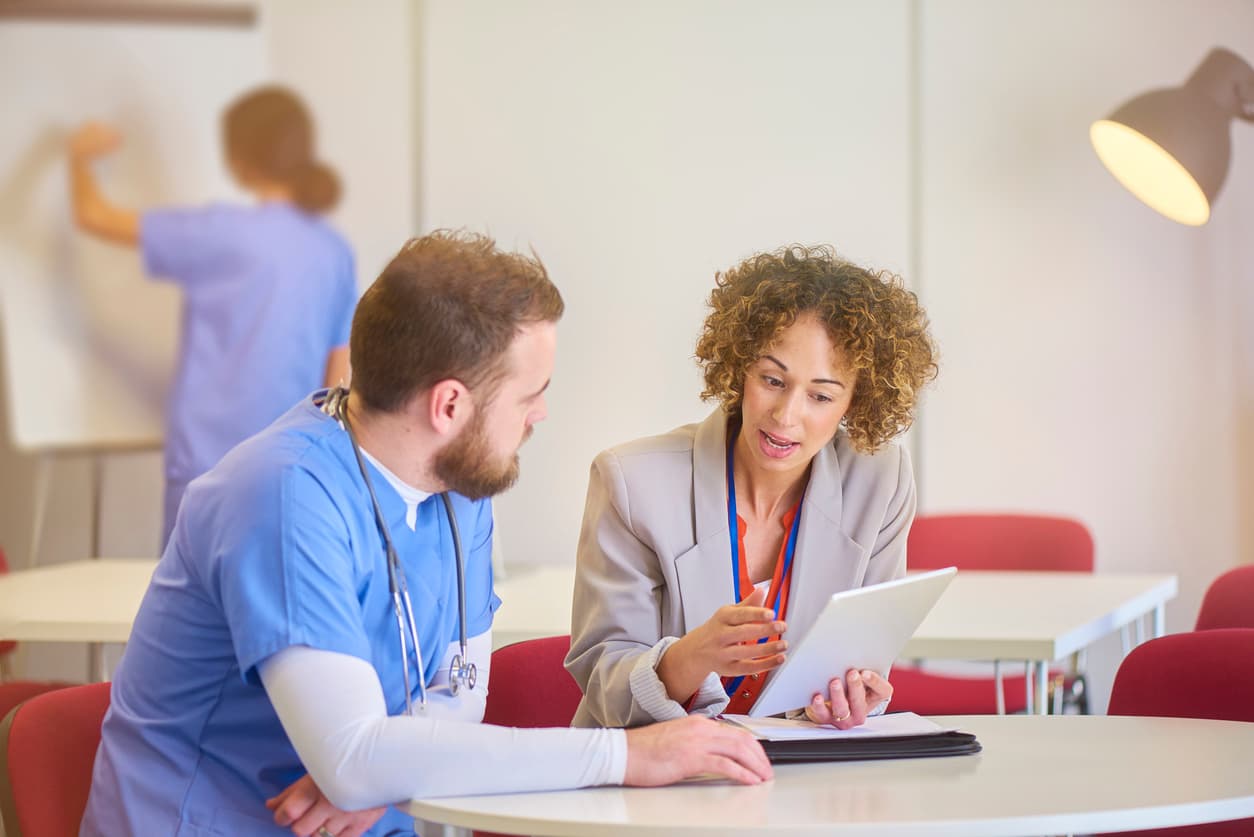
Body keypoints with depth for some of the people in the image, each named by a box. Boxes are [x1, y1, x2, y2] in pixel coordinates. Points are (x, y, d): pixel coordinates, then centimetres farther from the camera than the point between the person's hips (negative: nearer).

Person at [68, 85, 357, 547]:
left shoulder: (222, 233, -10)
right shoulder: (335, 253, 5)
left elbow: (93, 216, -2)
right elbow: (340, 384, 9)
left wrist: (80, 157, 18)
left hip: (212, 472, -5)